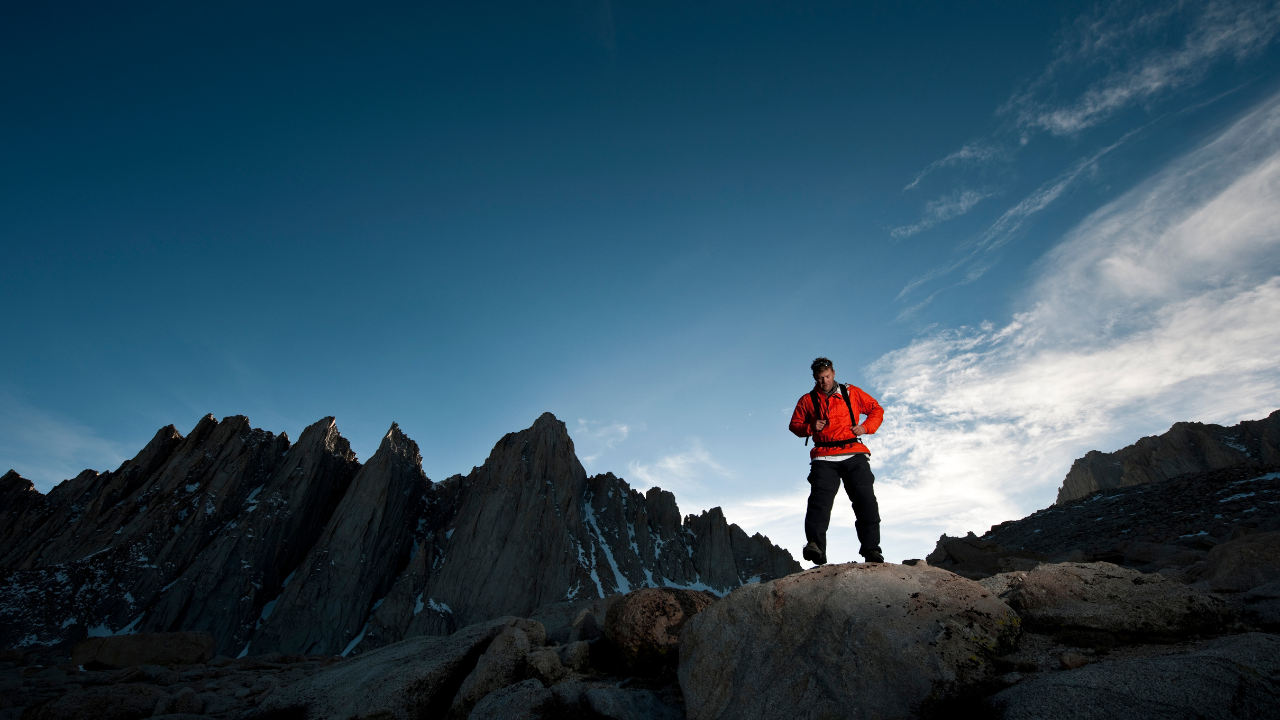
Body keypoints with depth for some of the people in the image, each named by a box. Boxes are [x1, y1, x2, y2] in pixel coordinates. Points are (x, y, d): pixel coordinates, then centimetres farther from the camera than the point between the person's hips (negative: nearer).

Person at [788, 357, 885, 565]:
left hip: (854, 455, 1)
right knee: (820, 499, -17)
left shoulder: (852, 393, 13)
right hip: (824, 458, 0)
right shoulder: (807, 400, 13)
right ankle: (815, 545, -27)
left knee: (865, 499, -7)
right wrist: (811, 427, -4)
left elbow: (877, 409, 20)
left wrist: (866, 427, 1)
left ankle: (871, 548, 0)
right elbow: (794, 424, 17)